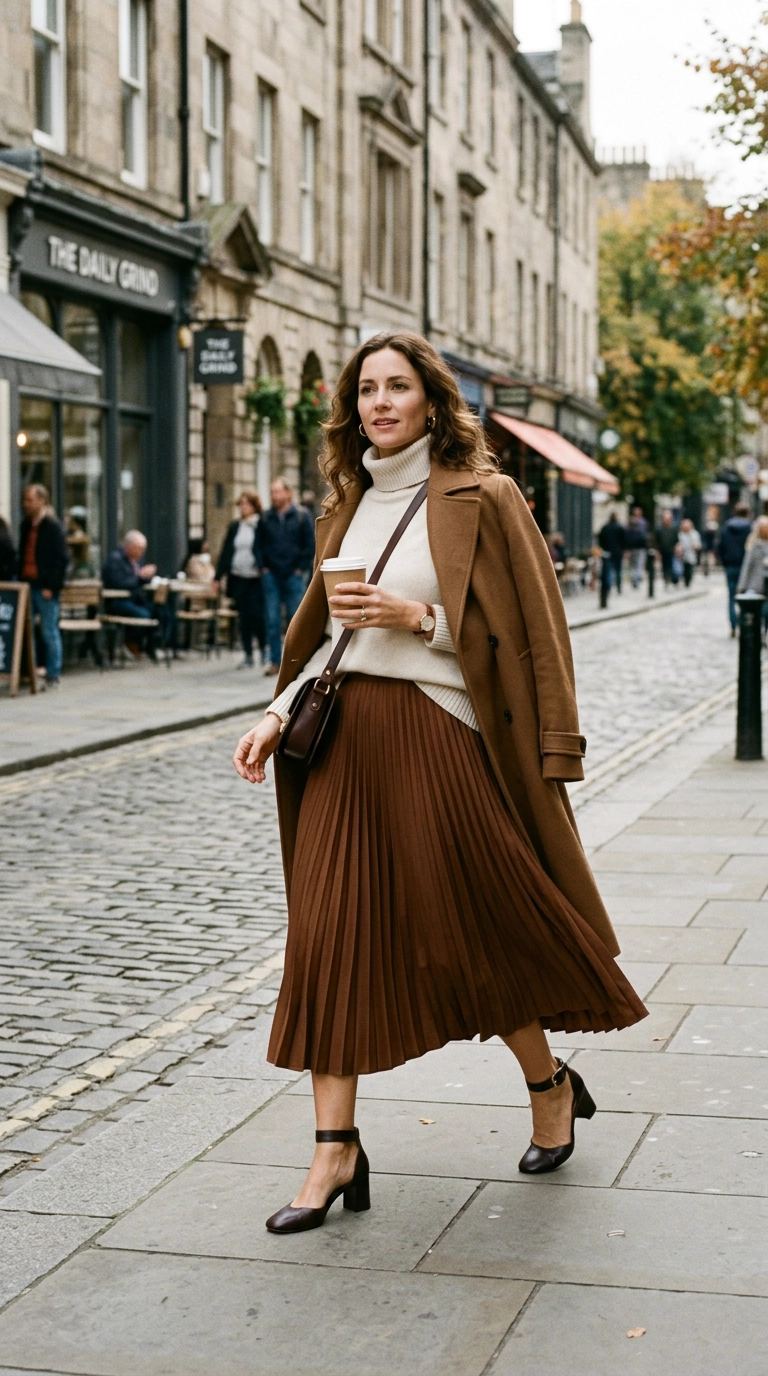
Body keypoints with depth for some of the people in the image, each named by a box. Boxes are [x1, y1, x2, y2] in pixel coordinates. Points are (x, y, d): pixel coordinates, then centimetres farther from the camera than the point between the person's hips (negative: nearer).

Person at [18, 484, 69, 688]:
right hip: (27, 585, 7)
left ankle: (53, 675, 5)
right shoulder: (26, 525, 15)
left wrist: (51, 586, -15)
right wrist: (20, 580, 11)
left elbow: (61, 559, -11)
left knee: (49, 632, -1)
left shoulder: (53, 526, -7)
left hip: (45, 588, -7)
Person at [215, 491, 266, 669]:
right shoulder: (235, 527, 12)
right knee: (244, 617, 6)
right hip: (238, 578, 5)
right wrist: (219, 576, 10)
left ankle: (264, 651, 9)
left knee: (257, 615, -8)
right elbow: (226, 552, 13)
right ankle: (248, 655, 11)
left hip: (257, 579, -5)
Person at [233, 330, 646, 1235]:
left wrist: (415, 616, -18)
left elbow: (519, 629, -8)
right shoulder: (350, 507, 14)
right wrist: (278, 715, 7)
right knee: (330, 933, 0)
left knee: (470, 928, 4)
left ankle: (551, 1086, 30)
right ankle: (336, 1149, 6)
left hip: (438, 738, -5)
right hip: (347, 738, 6)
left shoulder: (480, 499, -5)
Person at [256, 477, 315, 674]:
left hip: (294, 576, -2)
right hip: (271, 575, 2)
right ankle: (275, 661, 3)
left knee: (295, 619, 2)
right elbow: (259, 545, 14)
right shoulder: (266, 518, 6)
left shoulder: (300, 516, 0)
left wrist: (301, 568, -3)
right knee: (272, 620, 0)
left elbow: (310, 545, 1)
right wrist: (263, 567, 5)